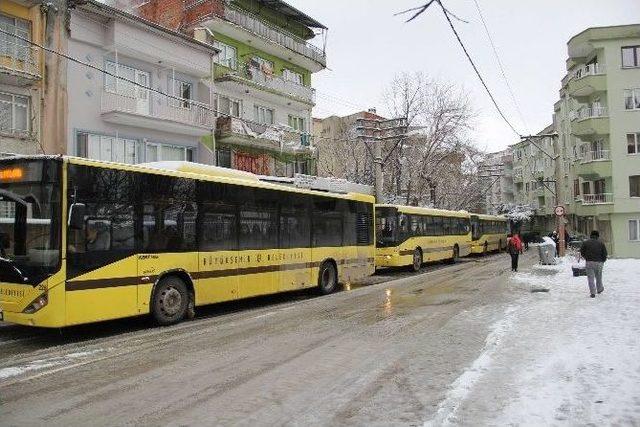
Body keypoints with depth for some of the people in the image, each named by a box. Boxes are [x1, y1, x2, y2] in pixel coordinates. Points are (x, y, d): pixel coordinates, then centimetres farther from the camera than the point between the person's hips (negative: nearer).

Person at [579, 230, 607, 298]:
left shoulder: (585, 243, 1)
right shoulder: (601, 243, 2)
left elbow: (582, 253, 1)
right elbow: (605, 254, 0)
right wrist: (602, 261, 16)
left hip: (589, 263, -1)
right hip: (599, 263, 1)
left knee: (590, 278, 2)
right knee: (598, 277, 19)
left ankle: (593, 293, -5)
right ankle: (599, 289, 35)